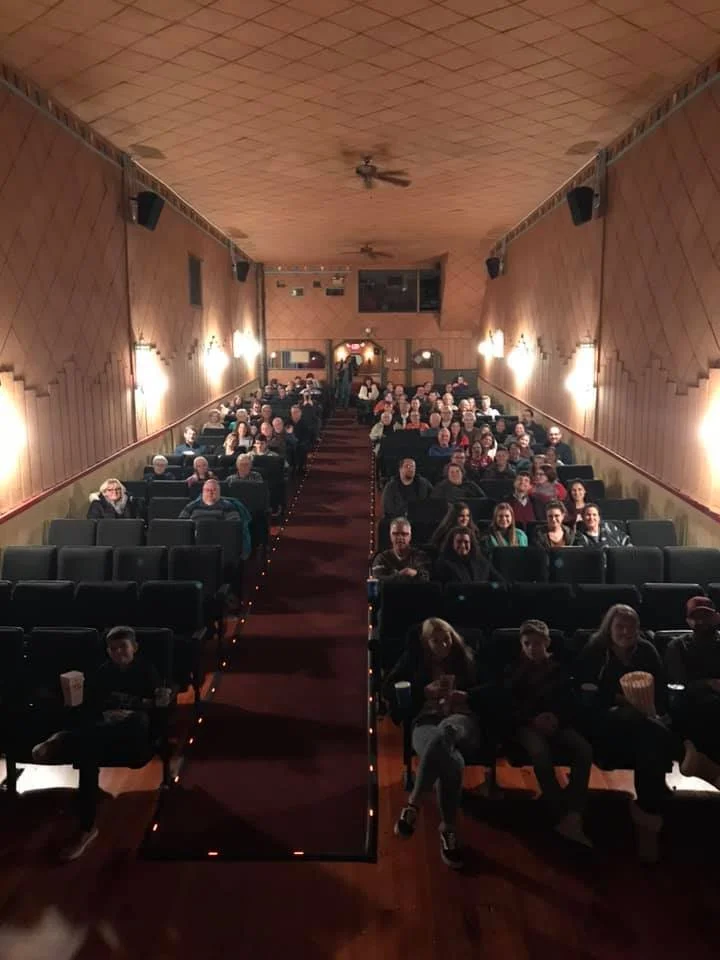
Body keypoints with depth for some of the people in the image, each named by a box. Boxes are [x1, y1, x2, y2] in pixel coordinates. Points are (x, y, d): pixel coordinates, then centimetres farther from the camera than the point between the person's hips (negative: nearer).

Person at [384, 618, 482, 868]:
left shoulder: (465, 658, 21)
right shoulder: (415, 658, 17)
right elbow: (388, 689, 11)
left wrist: (467, 697, -3)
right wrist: (425, 691, -3)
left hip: (462, 720, 1)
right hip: (426, 721, 0)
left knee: (444, 732, -45)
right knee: (452, 761, -43)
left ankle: (413, 804, -41)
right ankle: (448, 829, -31)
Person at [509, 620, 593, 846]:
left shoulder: (559, 669, 14)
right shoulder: (515, 670, 9)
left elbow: (570, 703, 11)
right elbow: (509, 706, 3)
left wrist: (558, 718, -11)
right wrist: (533, 719, -15)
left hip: (556, 724, 2)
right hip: (526, 725, -2)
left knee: (584, 749, -29)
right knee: (541, 752, -37)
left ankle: (572, 815, -33)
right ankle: (562, 817, -32)